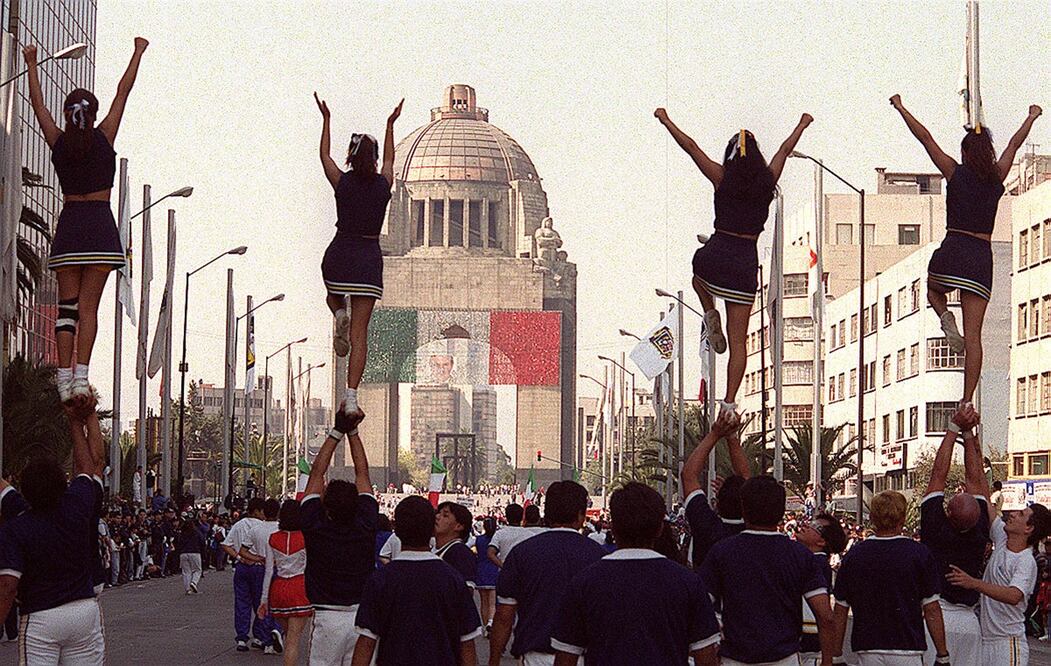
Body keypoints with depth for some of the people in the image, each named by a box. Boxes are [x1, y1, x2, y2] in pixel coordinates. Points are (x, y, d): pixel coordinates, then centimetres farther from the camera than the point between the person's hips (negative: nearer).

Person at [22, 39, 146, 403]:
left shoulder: (58, 142, 4)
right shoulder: (103, 138, -1)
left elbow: (38, 104, 16)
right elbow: (123, 93, 7)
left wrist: (31, 65, 28)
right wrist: (138, 54, 16)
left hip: (68, 226, 2)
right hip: (99, 225, -2)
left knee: (67, 305, 2)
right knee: (88, 305, -6)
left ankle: (65, 377, -7)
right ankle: (81, 376, -17)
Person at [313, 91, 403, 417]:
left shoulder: (342, 183, -5)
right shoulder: (384, 185, -1)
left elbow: (324, 155, 14)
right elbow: (390, 159, 22)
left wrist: (326, 120, 24)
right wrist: (390, 125, 33)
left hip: (339, 256, -1)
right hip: (370, 258, 1)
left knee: (334, 297, 35)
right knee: (360, 333, -1)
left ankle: (340, 315, -1)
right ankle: (351, 395, -13)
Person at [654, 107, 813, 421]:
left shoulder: (723, 178, -3)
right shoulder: (767, 181, 3)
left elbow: (690, 146, 5)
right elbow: (785, 149, 21)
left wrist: (665, 120, 18)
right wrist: (803, 125, 38)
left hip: (716, 252, -1)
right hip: (746, 261, 1)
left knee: (699, 270, 40)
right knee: (738, 340, 5)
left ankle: (710, 313, 14)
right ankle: (729, 402, -3)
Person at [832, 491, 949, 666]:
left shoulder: (853, 555, 3)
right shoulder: (919, 554, -4)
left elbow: (840, 611, 6)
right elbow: (931, 611, -4)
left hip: (867, 652, 2)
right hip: (908, 650, -2)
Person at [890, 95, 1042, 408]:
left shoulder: (956, 173, 0)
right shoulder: (997, 177, 7)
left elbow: (926, 138, 3)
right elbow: (1015, 144, 24)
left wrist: (900, 108, 11)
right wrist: (1032, 117, 39)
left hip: (952, 253, -2)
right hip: (982, 257, 2)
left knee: (933, 290, 33)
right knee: (973, 336, 1)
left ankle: (945, 316, -1)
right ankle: (967, 402, -8)